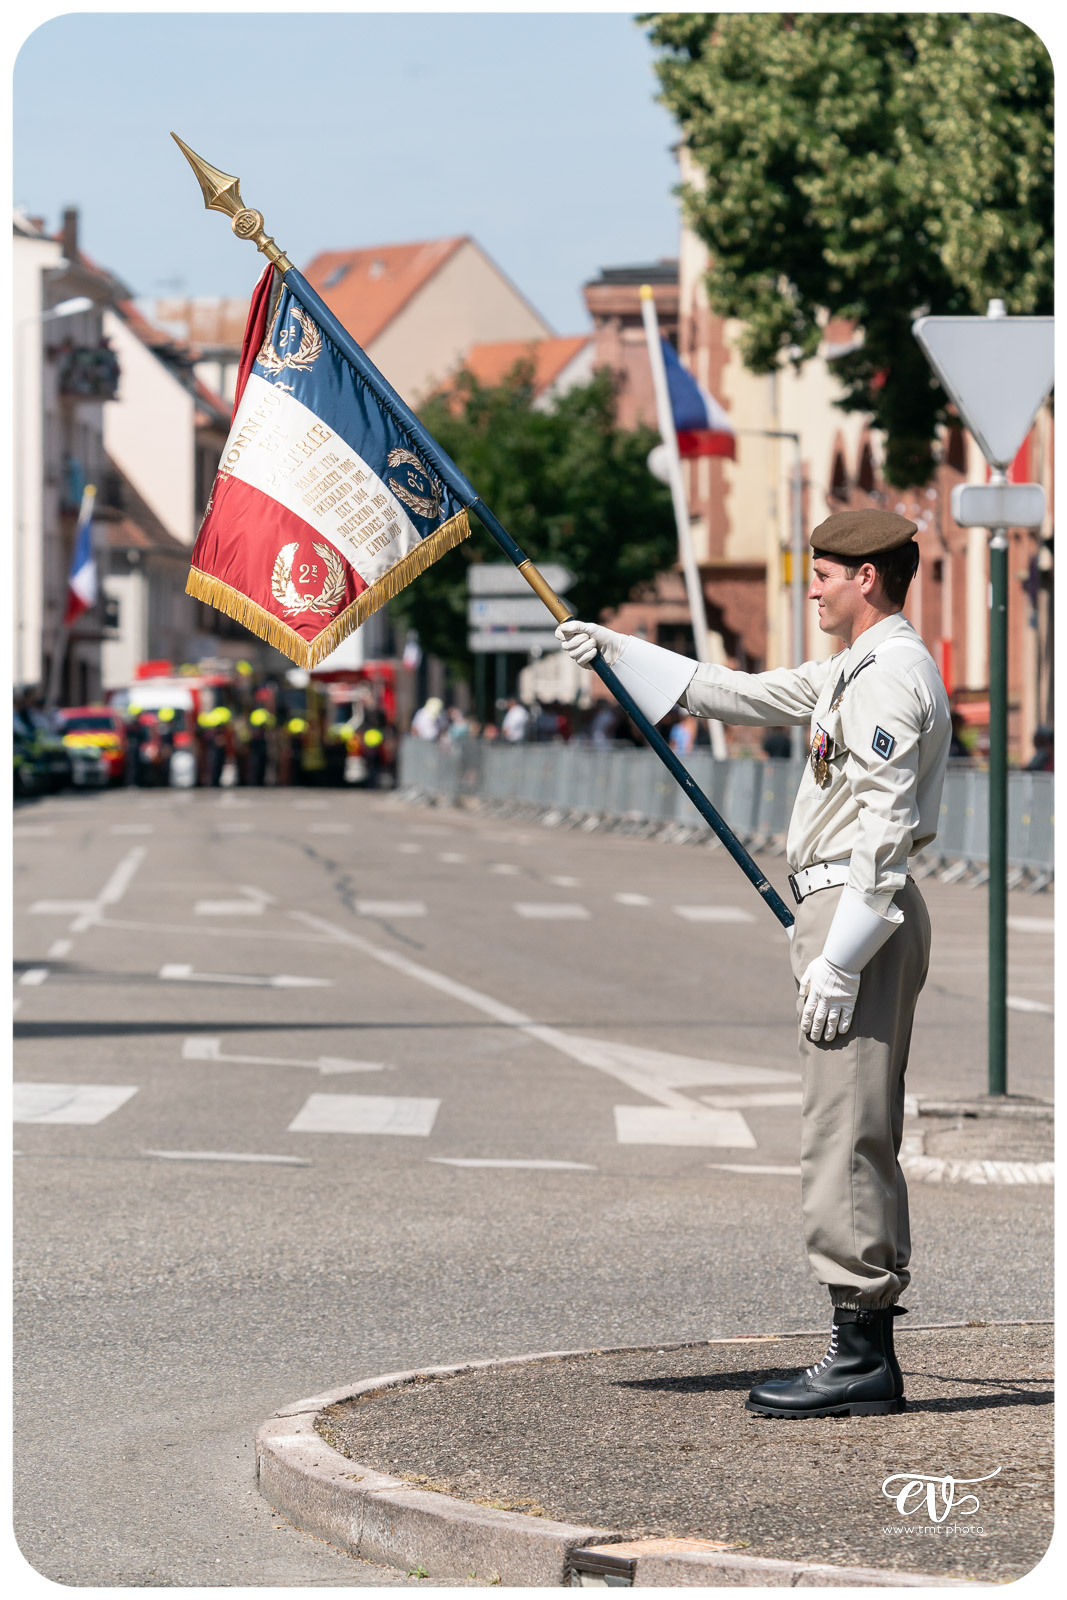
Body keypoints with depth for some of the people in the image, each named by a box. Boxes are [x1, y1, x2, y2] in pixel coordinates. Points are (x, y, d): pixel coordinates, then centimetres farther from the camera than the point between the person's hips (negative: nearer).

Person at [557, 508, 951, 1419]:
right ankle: (867, 1351, 14)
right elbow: (742, 696, 28)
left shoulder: (892, 677, -14)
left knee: (846, 1135, -11)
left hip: (858, 914, -11)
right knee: (857, 1138, 11)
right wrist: (617, 654, 28)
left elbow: (886, 831, -21)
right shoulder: (854, 671, 19)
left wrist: (839, 959, -24)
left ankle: (862, 1358, -10)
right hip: (854, 915, 11)